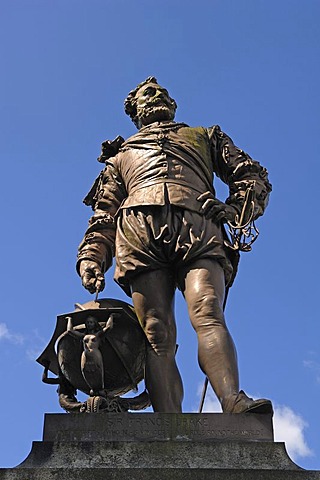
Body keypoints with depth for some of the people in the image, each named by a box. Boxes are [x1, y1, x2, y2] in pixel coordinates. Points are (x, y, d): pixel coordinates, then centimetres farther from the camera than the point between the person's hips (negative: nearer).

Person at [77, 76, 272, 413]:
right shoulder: (122, 156, 39)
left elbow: (252, 174, 26)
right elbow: (103, 215, 29)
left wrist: (238, 208, 4)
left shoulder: (205, 137, 38)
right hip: (139, 230, 1)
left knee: (207, 313, -28)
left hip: (198, 231, -1)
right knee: (157, 334, -19)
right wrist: (91, 257, 9)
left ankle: (234, 405, -48)